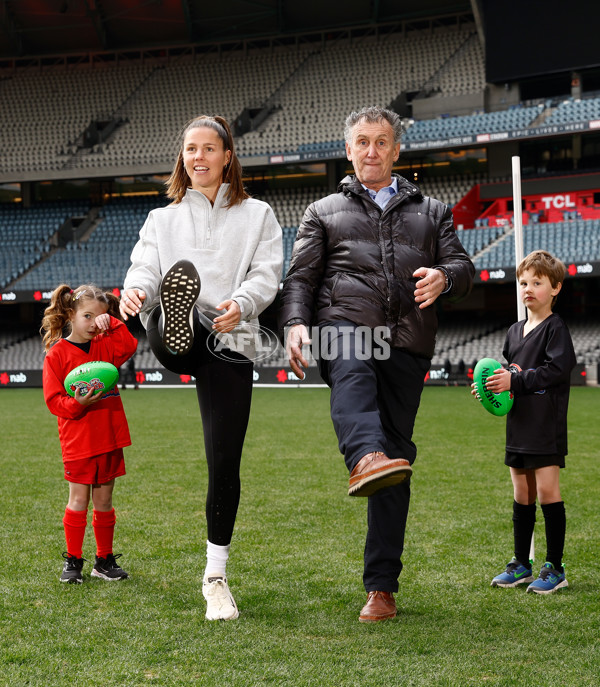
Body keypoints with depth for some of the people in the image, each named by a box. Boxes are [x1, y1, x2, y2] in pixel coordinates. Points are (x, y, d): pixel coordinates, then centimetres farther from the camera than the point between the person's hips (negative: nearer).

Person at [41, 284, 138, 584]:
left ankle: (104, 560, 19)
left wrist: (111, 323, -9)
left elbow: (129, 346, -9)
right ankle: (72, 561, 12)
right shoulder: (57, 354, -4)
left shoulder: (105, 346, 9)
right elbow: (53, 399, -7)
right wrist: (77, 403, -23)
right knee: (78, 500, 1)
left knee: (104, 501, 10)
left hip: (109, 438, 4)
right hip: (77, 441, -4)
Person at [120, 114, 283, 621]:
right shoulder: (163, 218, 21)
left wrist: (241, 303, -21)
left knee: (224, 464, -3)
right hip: (172, 340, 1)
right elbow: (145, 268, 6)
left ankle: (216, 575, 10)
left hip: (230, 343, -1)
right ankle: (175, 328, -68)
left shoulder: (257, 215, 16)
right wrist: (136, 290, -19)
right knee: (182, 273, -33)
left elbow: (267, 274, 2)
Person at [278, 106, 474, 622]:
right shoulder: (324, 212, 23)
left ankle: (382, 586, 2)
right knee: (353, 377, -39)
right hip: (344, 326, -1)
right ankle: (366, 458, -68)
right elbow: (300, 276, 12)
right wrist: (295, 323, -9)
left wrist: (444, 276, -11)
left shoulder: (432, 212, 26)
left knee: (397, 455, -3)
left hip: (406, 343, 1)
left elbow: (464, 268, 14)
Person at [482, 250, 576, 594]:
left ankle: (555, 568, 4)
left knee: (548, 492, -5)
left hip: (547, 427, -7)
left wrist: (516, 380, -20)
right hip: (518, 425, 7)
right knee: (522, 495, 12)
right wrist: (489, 387, 5)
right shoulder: (515, 331, 15)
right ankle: (521, 564, 20)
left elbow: (558, 369, -19)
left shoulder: (556, 328, -7)